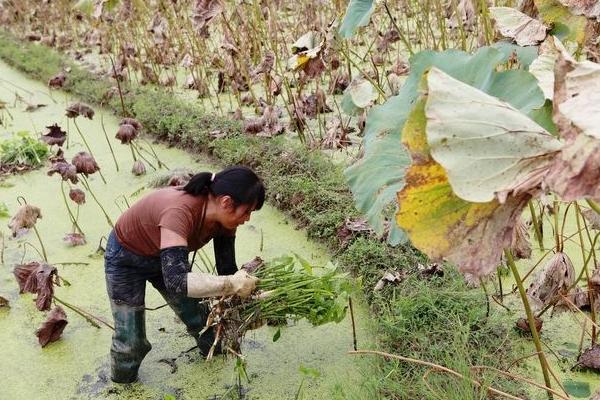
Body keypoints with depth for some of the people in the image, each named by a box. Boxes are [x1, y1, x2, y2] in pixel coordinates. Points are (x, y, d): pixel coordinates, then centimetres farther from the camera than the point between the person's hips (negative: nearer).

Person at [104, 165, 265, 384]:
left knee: (197, 317, 13)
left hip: (165, 257, 6)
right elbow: (176, 280, -50)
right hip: (126, 258, -6)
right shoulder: (179, 212, -43)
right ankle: (123, 384, 29)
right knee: (131, 341, -2)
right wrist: (231, 284, -50)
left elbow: (227, 269, -13)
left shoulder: (223, 218, -20)